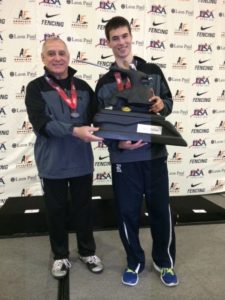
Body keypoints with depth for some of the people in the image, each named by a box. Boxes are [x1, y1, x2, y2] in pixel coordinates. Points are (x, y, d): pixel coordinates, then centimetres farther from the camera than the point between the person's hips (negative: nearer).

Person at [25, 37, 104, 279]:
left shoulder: (83, 87, 6)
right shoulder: (36, 88, -4)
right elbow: (41, 123, -18)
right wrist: (74, 131, -32)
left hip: (82, 161, 3)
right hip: (52, 164, -2)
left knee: (84, 208, 15)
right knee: (56, 211, 13)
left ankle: (87, 251, 35)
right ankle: (60, 256, 34)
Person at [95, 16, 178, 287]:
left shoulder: (153, 71, 7)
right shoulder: (104, 83, 5)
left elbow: (169, 101, 14)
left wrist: (163, 105, -11)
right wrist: (117, 143, -14)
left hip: (155, 154, 1)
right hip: (123, 158, 0)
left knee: (161, 209, 8)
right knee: (127, 212, 8)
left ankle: (164, 262, 31)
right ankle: (135, 262, 30)